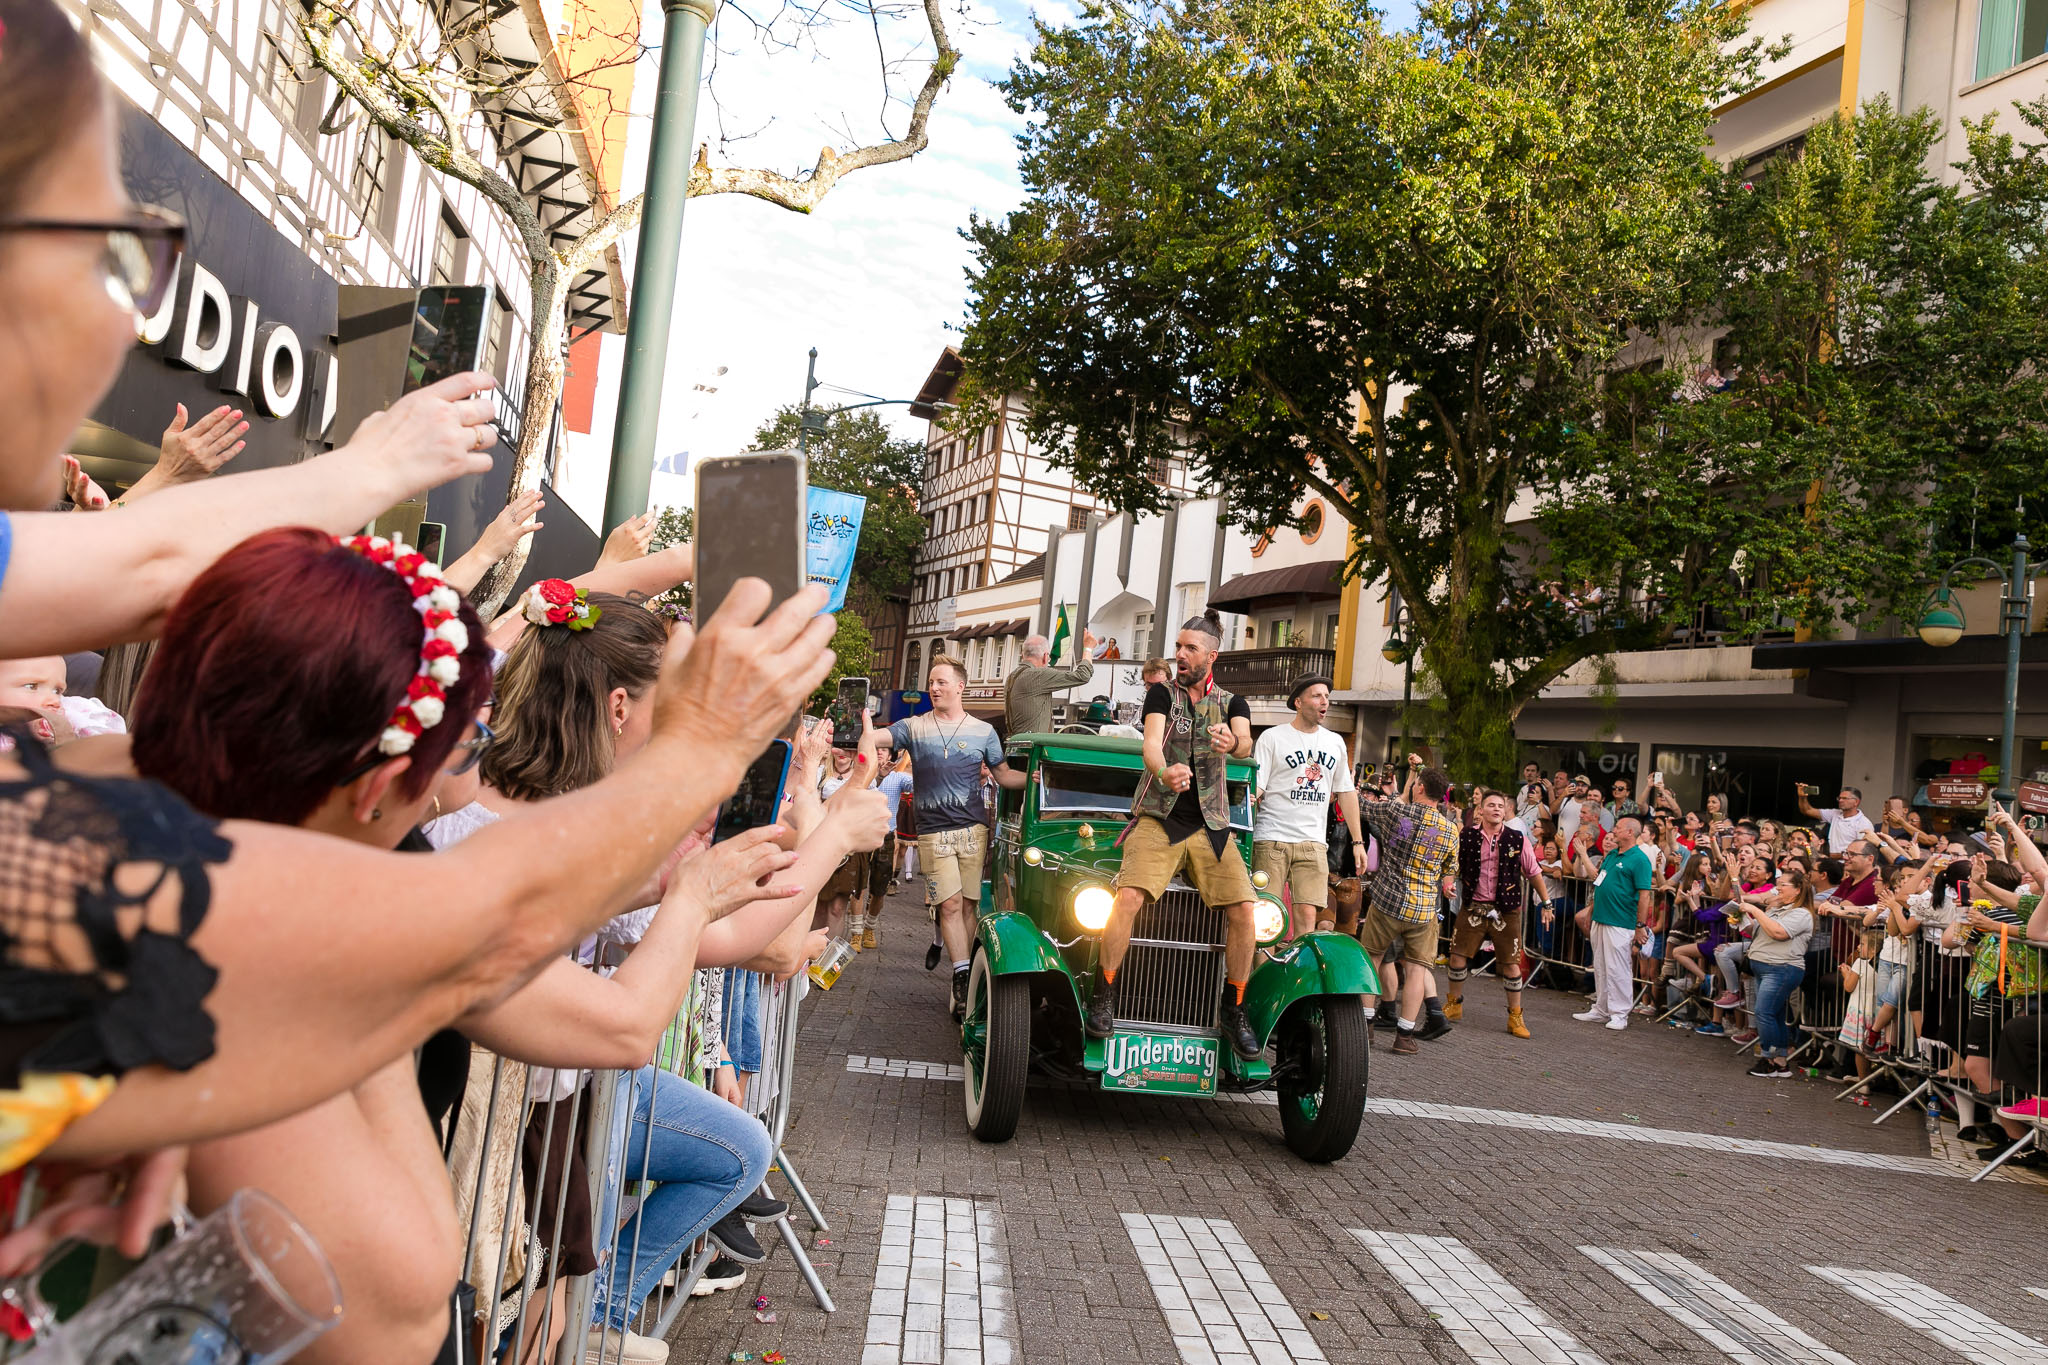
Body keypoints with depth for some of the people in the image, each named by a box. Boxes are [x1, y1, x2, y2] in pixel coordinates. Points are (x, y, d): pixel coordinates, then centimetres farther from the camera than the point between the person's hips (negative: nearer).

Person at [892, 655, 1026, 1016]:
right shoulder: (914, 727, 5)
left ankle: (966, 977, 14)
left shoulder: (983, 731, 9)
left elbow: (1004, 775, 14)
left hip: (973, 829, 1)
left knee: (968, 904, 2)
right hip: (933, 833, -1)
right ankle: (963, 977, -2)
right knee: (951, 904, -7)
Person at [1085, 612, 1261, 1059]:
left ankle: (1234, 1013, 4)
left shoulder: (1231, 703, 10)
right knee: (1129, 897, -24)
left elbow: (1245, 742, -13)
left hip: (1210, 825, 2)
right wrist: (1164, 772, -39)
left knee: (1243, 909, -14)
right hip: (1158, 818, -2)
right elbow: (1151, 743, -15)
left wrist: (1232, 742, -39)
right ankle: (1102, 998, -9)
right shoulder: (1162, 695, 5)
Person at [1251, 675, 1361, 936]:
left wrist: (1358, 841, 16)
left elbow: (1346, 792, 20)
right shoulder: (1273, 737, 1)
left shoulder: (1335, 742, 16)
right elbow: (1256, 786, -3)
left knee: (1308, 915, -6)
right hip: (1273, 840, -3)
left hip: (1314, 843, 3)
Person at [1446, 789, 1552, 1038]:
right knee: (1457, 955, 2)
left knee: (1511, 963, 2)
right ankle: (1454, 1004, 24)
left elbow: (1534, 873, 6)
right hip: (1473, 907, 1)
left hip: (1506, 910, -1)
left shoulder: (1518, 840, -2)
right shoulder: (1467, 836, -2)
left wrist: (1546, 903, 10)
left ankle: (1516, 1016, 17)